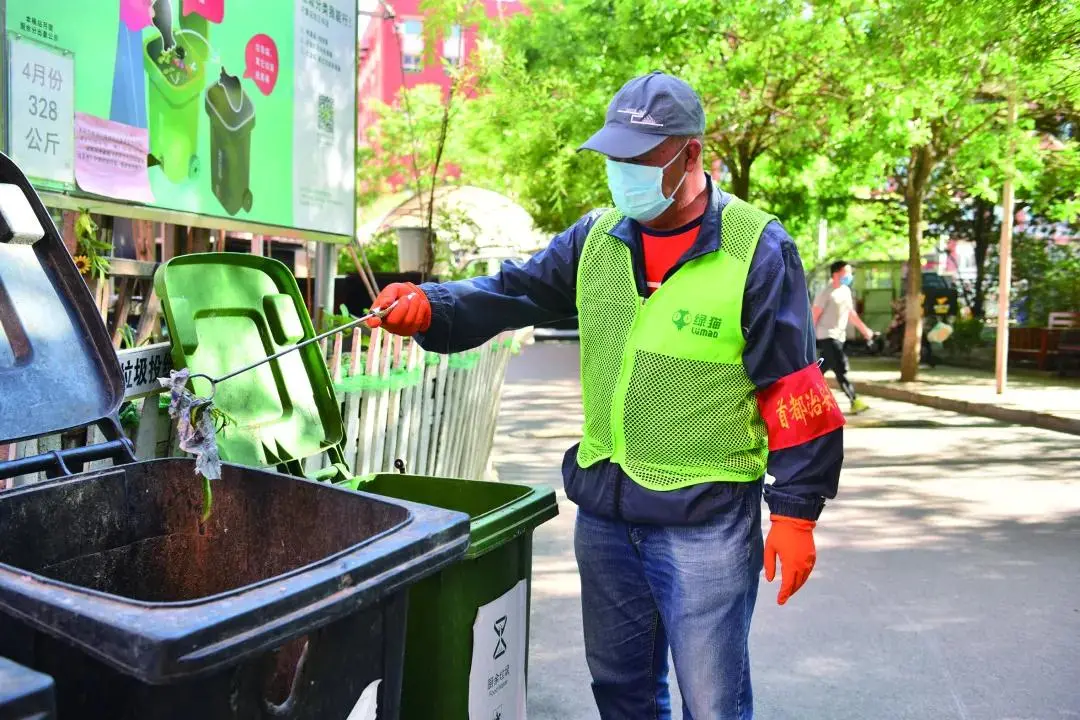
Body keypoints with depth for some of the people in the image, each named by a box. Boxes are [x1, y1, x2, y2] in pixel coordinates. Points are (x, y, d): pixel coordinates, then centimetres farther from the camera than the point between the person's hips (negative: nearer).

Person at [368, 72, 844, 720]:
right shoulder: (597, 237, 4)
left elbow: (793, 391, -10)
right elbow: (512, 292, 3)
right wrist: (429, 307, -16)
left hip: (704, 522, -5)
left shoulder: (757, 249, -11)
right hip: (603, 508, 5)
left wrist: (796, 512, -11)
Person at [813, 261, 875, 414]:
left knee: (822, 368, 12)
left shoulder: (846, 291, 12)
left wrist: (864, 329, 20)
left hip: (839, 336, 8)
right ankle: (854, 402, -13)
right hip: (827, 336, -8)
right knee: (841, 368, -13)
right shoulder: (826, 293, -12)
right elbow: (814, 316, -13)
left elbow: (851, 313, 22)